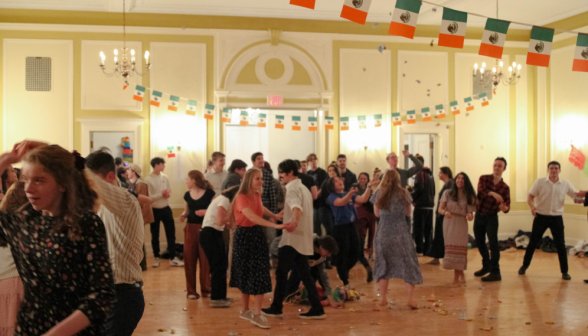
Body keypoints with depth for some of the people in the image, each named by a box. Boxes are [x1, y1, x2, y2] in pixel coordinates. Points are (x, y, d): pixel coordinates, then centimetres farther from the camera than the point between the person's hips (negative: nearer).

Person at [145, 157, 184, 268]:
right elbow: (148, 197, -17)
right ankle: (156, 258, 23)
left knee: (171, 233, 3)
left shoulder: (164, 177, 3)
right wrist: (161, 194, -21)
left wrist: (167, 193, -10)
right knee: (155, 235, 9)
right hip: (154, 210, -4)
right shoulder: (148, 179, -13)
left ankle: (173, 258, 9)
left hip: (166, 208, 4)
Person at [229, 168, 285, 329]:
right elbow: (252, 217, -34)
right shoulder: (242, 197, -19)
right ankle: (245, 311, 20)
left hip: (257, 235, 6)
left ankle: (257, 314, 6)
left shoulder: (257, 195, 5)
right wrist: (275, 225, -41)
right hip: (244, 236, -6)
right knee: (246, 274, 5)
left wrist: (275, 215, 16)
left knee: (261, 275, 1)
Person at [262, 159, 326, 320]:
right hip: (304, 238, 9)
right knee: (304, 274, 9)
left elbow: (296, 206, -33)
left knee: (281, 272, -1)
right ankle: (317, 309, 7)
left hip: (292, 238, -9)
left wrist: (294, 221, -52)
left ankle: (276, 308, 6)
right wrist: (286, 213, 46)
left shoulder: (292, 188, -12)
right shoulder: (304, 189, 17)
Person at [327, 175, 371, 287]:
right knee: (342, 255, 0)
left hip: (351, 226, 6)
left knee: (356, 253, 10)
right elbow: (341, 202, -27)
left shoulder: (350, 195, 11)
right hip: (340, 227, -6)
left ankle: (343, 272, 33)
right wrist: (350, 193, -45)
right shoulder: (332, 197, -6)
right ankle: (345, 282, 11)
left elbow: (363, 199, -3)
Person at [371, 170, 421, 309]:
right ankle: (410, 298, -1)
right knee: (408, 264, 5)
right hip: (401, 232, -1)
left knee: (383, 265, 14)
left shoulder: (379, 194, 1)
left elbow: (377, 213, 10)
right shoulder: (404, 194, -1)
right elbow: (408, 212, 8)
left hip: (383, 232, 2)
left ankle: (383, 297, 17)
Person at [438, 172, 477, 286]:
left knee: (459, 250, -5)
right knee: (451, 249, 1)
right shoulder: (447, 193, 4)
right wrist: (445, 212, -25)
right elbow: (440, 209, -2)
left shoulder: (469, 196, 6)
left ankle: (456, 276, 4)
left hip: (461, 225, 0)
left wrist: (470, 215, -21)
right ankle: (461, 274, 17)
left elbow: (470, 213, 3)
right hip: (449, 224, 0)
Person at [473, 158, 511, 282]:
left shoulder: (505, 187, -4)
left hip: (491, 217, -2)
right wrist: (492, 193, -43)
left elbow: (507, 205, -9)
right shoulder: (484, 178, -4)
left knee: (493, 243, -15)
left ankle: (495, 272, -12)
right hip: (479, 215, 3)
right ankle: (486, 266, 35)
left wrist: (504, 208, -33)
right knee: (479, 242, 13)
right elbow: (481, 190, -24)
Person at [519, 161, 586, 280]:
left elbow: (577, 194, 10)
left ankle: (564, 272, 13)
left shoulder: (565, 184, 3)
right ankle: (525, 265, 23)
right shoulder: (540, 182, -3)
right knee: (533, 242, 6)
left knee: (561, 245, 2)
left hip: (557, 218, 1)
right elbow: (530, 197, -5)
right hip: (541, 217, -1)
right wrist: (532, 206, -24)